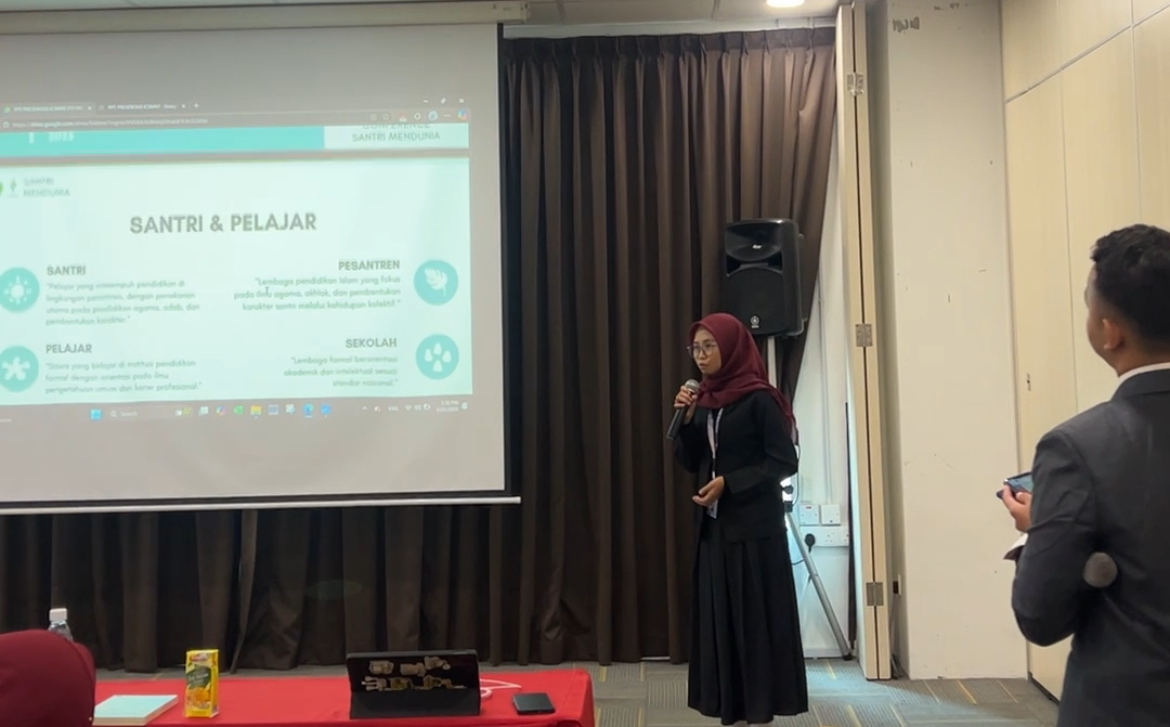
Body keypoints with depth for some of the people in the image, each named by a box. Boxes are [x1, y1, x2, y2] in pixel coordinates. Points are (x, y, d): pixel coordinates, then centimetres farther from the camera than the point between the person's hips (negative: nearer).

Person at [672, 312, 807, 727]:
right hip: (714, 525, 7)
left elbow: (784, 461, -12)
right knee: (719, 618, 8)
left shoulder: (759, 399, -11)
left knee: (757, 616, 0)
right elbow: (690, 462, 11)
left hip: (755, 526, -7)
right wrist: (687, 419, -5)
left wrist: (730, 483, -18)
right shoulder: (704, 400, 9)